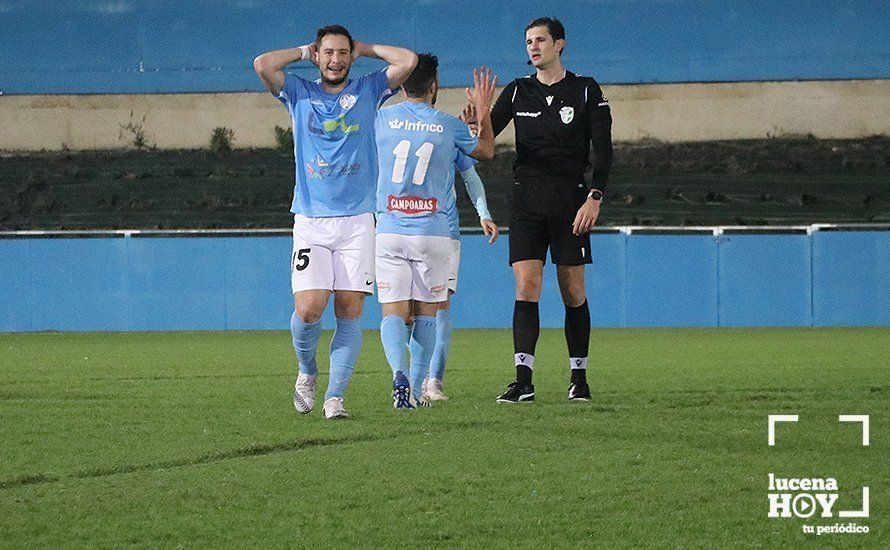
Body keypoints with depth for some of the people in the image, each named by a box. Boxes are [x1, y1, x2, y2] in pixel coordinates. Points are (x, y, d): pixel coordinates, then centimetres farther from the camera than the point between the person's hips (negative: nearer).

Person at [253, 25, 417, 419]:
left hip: (356, 221, 1)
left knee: (350, 312, -6)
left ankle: (335, 396, -4)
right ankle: (307, 371, 14)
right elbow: (263, 64, -6)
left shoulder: (368, 91, 10)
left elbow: (408, 61, -3)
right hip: (310, 221, -1)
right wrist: (304, 52, 9)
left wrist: (364, 48, 10)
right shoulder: (299, 94, 10)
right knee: (309, 308, -13)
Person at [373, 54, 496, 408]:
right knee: (424, 313, 11)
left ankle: (399, 373, -26)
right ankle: (416, 390, 8)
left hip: (389, 231, 0)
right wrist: (484, 111, 34)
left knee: (394, 312, -1)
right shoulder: (449, 126, 0)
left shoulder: (382, 119, -1)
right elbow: (487, 151, 19)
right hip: (433, 233, 0)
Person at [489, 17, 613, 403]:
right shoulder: (517, 91, 10)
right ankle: (523, 381, -15)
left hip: (571, 200, -1)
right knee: (526, 288, -9)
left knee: (573, 292, 3)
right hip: (526, 200, 1)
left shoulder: (586, 91, 3)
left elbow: (602, 149, -1)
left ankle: (579, 378, 14)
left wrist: (594, 197, -11)